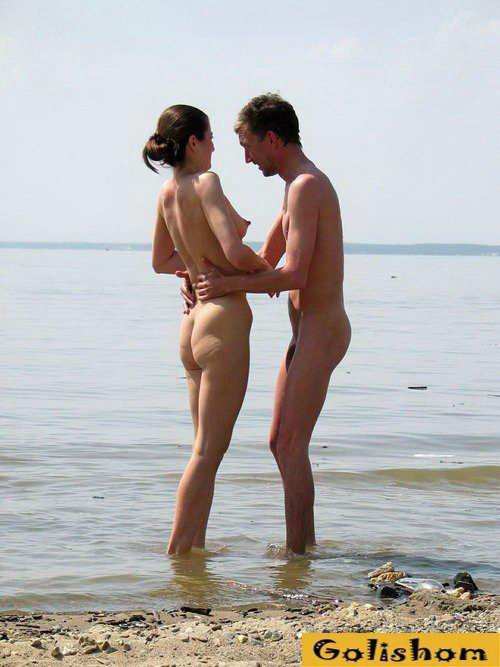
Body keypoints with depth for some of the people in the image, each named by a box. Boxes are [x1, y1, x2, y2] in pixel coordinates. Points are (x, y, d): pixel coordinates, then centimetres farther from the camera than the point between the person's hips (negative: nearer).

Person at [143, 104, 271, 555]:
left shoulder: (168, 192, 10)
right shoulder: (205, 182, -14)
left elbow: (162, 261, 23)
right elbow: (235, 252, -24)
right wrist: (267, 269, -6)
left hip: (193, 320, 9)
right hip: (223, 320, -9)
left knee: (207, 449, 16)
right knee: (208, 451, -4)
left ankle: (194, 546, 20)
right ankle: (178, 550, -3)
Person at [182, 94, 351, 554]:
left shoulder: (305, 186, -16)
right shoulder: (299, 187, 18)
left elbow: (293, 275, -24)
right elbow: (264, 262, 23)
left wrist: (227, 284, -16)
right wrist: (205, 278, 8)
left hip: (320, 331, -10)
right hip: (306, 332, 10)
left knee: (291, 446, -9)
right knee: (280, 442, 14)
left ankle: (296, 552, -5)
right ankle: (306, 541, 21)